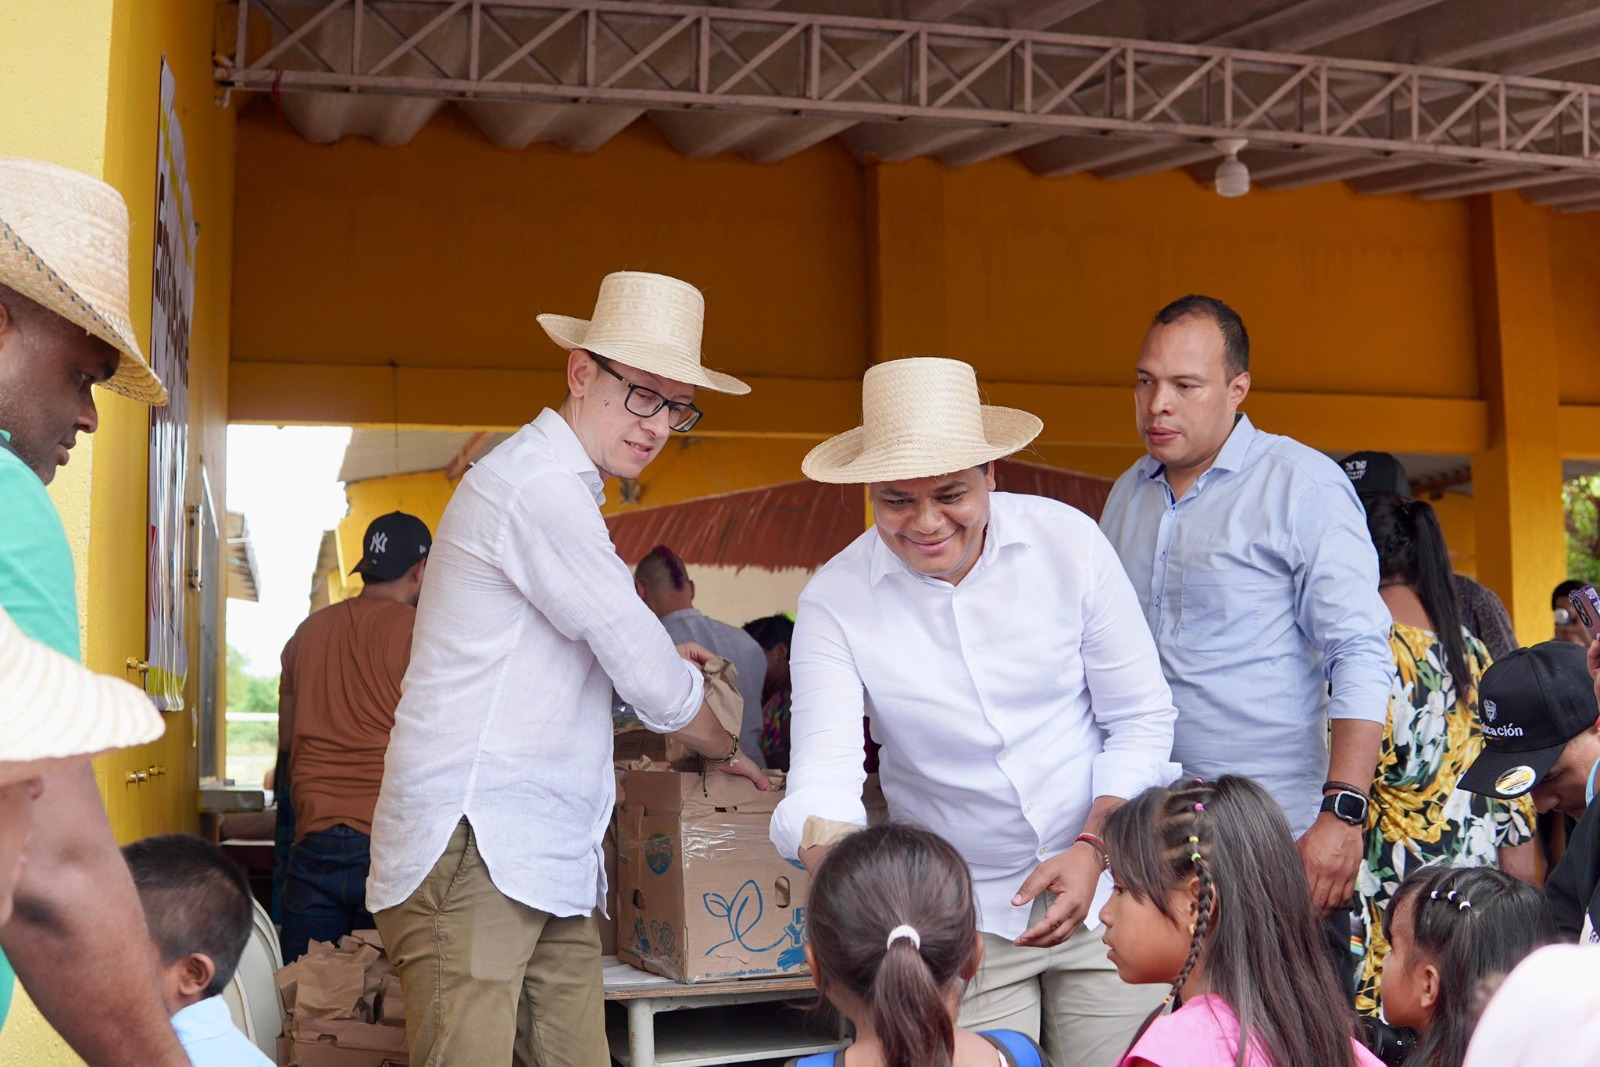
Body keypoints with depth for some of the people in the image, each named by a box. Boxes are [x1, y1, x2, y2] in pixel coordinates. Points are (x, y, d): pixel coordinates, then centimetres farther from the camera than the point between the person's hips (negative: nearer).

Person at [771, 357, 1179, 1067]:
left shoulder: (1067, 541, -9)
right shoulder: (834, 602, -11)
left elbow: (1142, 717, -1)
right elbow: (820, 781, -18)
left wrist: (1093, 848, -12)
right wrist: (833, 848, -40)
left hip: (1103, 882, 1)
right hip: (964, 916, 0)